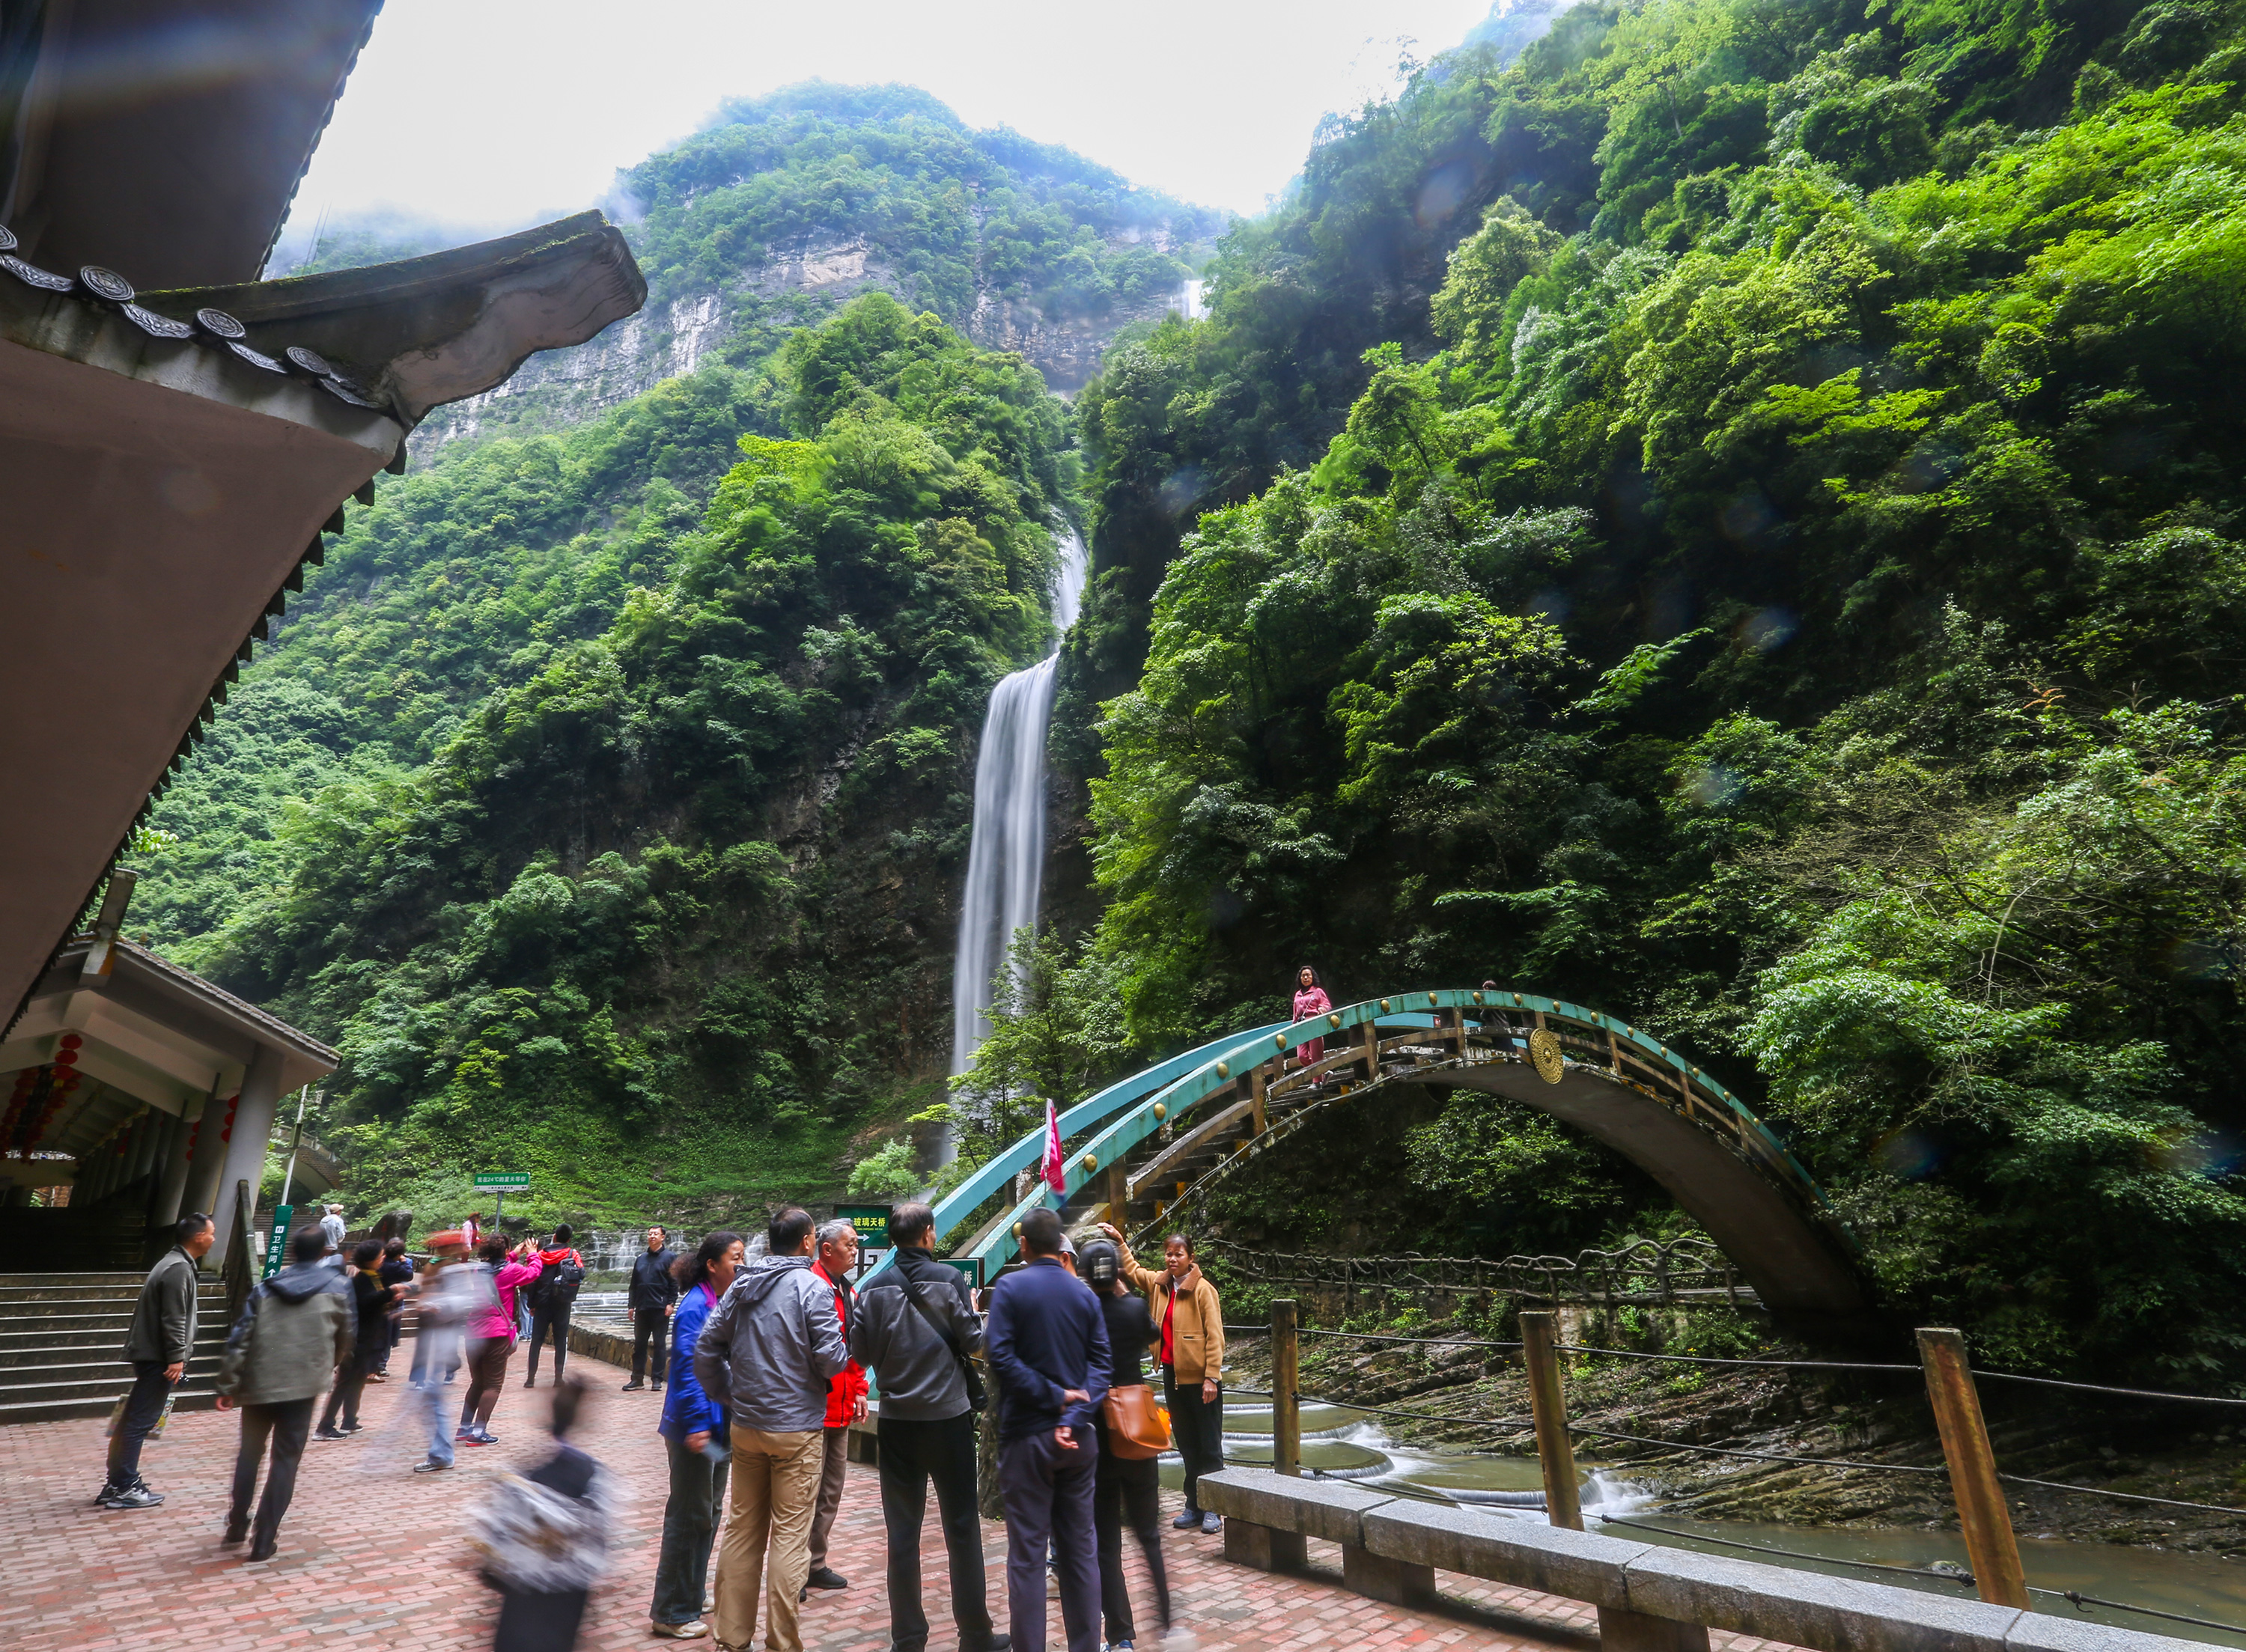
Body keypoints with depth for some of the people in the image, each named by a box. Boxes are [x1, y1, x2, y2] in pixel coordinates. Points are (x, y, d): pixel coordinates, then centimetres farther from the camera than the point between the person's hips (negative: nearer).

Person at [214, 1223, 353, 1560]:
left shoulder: (265, 1289, 0)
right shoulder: (336, 1288, -2)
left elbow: (239, 1340, -4)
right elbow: (347, 1334, 7)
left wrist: (227, 1386, 4)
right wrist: (328, 1366, 25)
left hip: (258, 1384, 2)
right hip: (303, 1385, -2)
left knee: (249, 1453, 22)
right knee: (286, 1460, 6)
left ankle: (237, 1526, 31)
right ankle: (264, 1541, 6)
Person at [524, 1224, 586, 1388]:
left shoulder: (541, 1255, -1)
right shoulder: (573, 1255, -3)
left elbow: (533, 1281, -1)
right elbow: (580, 1275, -7)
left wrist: (531, 1304, 5)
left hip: (542, 1303, 1)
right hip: (563, 1305, -1)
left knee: (536, 1340, 7)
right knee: (561, 1341, 4)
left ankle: (531, 1378, 5)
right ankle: (558, 1378, 1)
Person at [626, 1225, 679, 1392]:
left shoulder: (670, 1257, -2)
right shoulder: (641, 1259, 13)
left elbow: (674, 1282, -6)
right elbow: (633, 1283, 15)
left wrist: (671, 1303, -13)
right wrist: (631, 1304, 8)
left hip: (660, 1309, -5)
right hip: (642, 1308, 5)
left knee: (659, 1344, 1)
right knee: (639, 1344, 8)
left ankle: (658, 1380, 7)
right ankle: (637, 1378, 17)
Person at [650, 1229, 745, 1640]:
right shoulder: (695, 1306, -20)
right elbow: (687, 1368, -23)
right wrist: (697, 1424, -23)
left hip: (720, 1424, 9)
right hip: (695, 1428, -9)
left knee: (709, 1511, 20)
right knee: (689, 1516, 3)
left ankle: (693, 1593, 36)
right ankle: (672, 1613, 17)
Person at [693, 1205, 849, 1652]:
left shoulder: (741, 1285, 4)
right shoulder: (811, 1287, -15)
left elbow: (707, 1348, 7)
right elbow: (831, 1359, -18)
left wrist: (728, 1398, 17)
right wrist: (850, 1349, 3)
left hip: (745, 1426, 6)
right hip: (796, 1428, -6)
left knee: (742, 1528, 16)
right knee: (790, 1533, 3)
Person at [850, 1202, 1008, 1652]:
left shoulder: (874, 1288, -4)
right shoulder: (949, 1279, -12)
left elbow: (860, 1353, 0)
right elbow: (973, 1340, -9)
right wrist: (972, 1315, 11)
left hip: (896, 1420, 2)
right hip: (949, 1416, -2)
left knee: (902, 1531, 11)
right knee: (961, 1527, 10)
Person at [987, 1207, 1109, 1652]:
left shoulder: (1010, 1287, -9)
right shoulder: (1084, 1293, 3)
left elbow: (1001, 1357, -16)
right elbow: (1099, 1363, -3)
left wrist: (1055, 1397, -11)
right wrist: (1073, 1417, -10)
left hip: (1026, 1436, -4)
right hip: (1077, 1440, 4)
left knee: (1027, 1556, 5)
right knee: (1079, 1550, 14)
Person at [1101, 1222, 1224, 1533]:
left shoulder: (1202, 1289, -13)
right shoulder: (1158, 1283, 6)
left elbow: (1214, 1336, -14)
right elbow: (1132, 1270, 25)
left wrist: (1211, 1378, -17)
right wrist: (1118, 1240, 20)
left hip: (1199, 1376, -7)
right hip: (1172, 1373, 7)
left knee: (1209, 1445, 3)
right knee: (1186, 1443, 14)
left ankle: (1212, 1509, 12)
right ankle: (1194, 1507, 24)